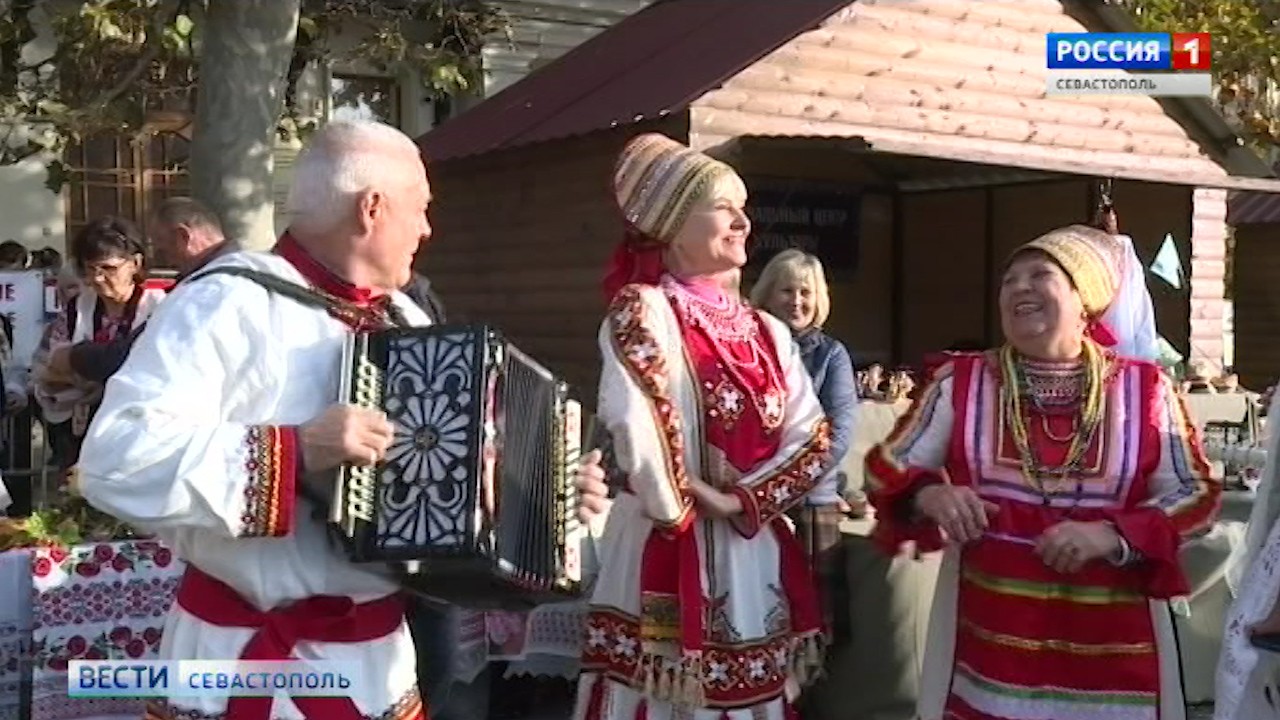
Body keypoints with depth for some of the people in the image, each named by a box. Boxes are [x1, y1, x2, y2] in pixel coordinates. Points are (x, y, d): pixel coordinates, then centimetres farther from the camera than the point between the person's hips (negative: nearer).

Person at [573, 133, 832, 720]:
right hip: (668, 554, -6)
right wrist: (678, 511, -15)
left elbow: (814, 440, 3)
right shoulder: (641, 311, -10)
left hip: (757, 555, 6)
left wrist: (740, 502, -9)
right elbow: (635, 425, -26)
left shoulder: (766, 331, 10)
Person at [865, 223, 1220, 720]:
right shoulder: (960, 382, 2)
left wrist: (1113, 535, -15)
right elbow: (887, 467, 7)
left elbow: (1196, 495, 2)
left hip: (1112, 641, 0)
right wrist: (929, 495, -16)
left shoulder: (1143, 389, 1)